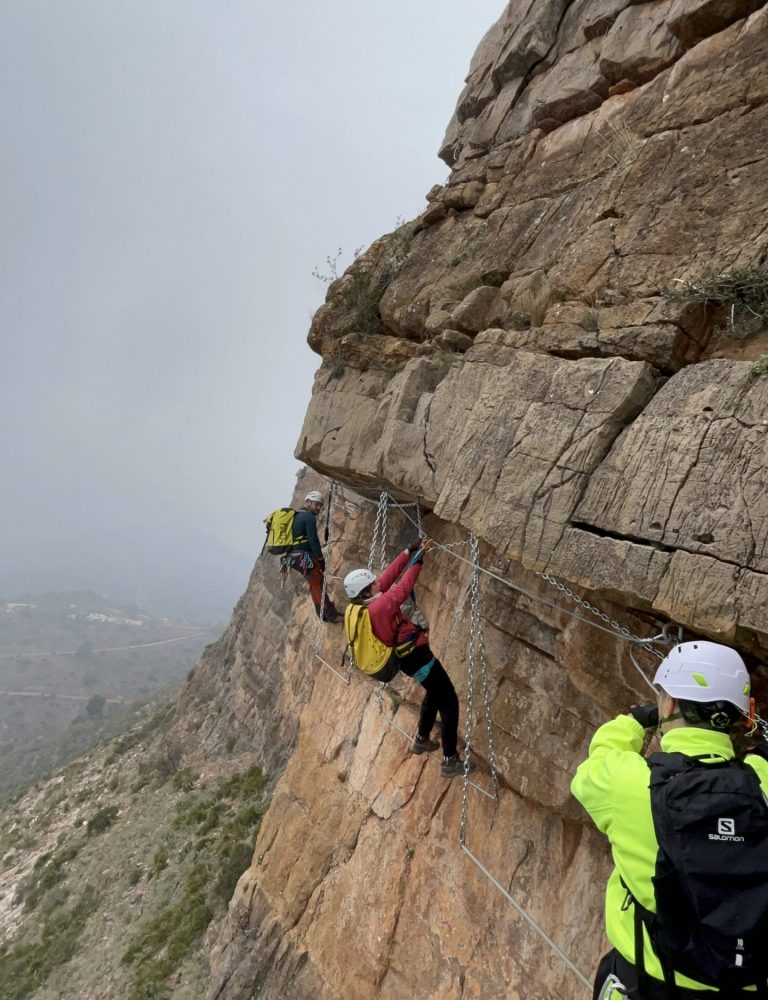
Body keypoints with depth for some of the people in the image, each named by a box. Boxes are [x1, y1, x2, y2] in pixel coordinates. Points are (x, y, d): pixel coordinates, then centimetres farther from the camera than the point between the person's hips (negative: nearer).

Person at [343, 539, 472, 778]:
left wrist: (408, 552, -2)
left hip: (404, 657, 10)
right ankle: (450, 761, 5)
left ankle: (421, 739, 42)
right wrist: (417, 561, -17)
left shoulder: (359, 606, -3)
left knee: (434, 693, 30)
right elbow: (402, 589, -27)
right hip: (416, 656, -10)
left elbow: (389, 576, -1)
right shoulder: (379, 607, -29)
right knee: (449, 702, 0)